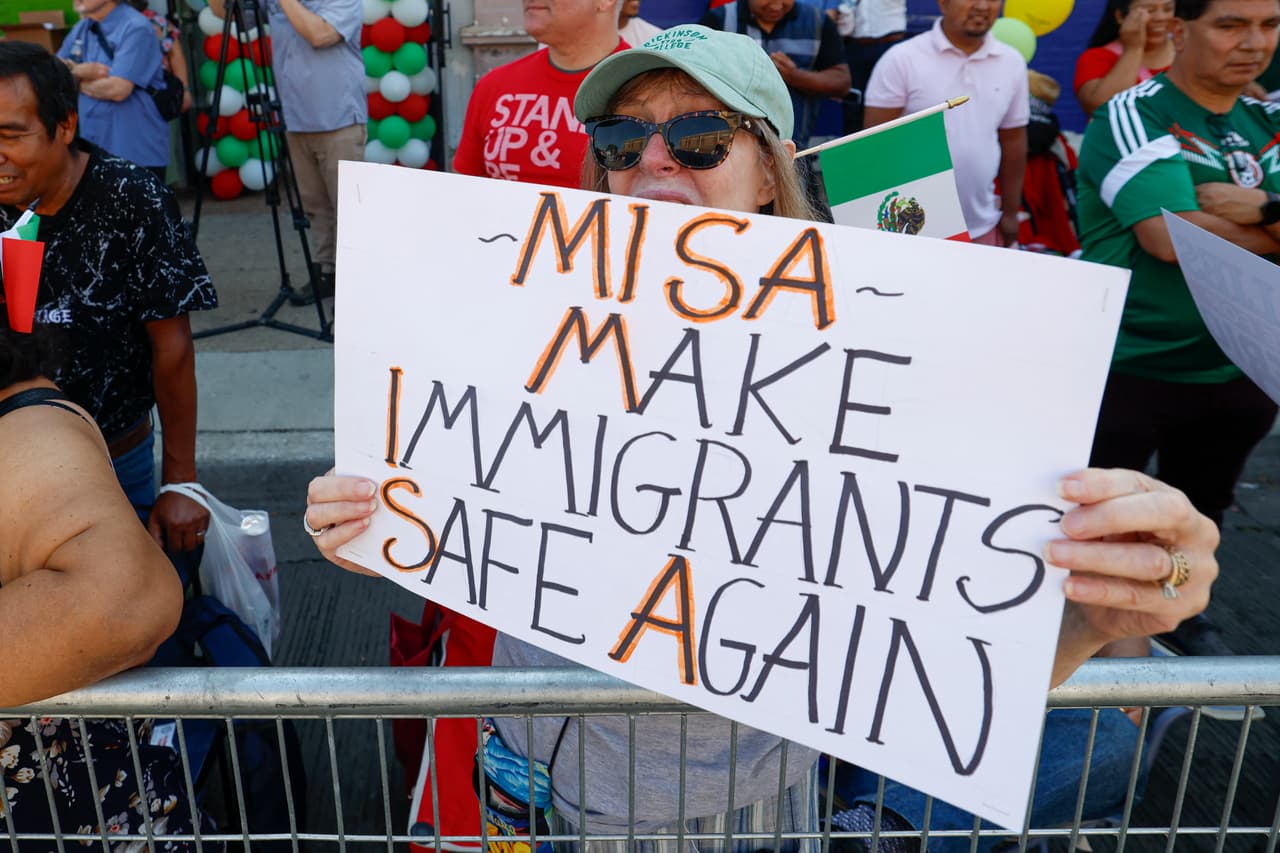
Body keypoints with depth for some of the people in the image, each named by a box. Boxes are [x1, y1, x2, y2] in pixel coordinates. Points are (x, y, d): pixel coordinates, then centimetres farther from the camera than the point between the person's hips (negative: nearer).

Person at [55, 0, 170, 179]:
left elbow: (117, 89, -22)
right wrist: (78, 70, -11)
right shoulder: (80, 29, 12)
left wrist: (76, 83, -4)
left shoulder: (135, 27, -13)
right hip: (90, 151, 8)